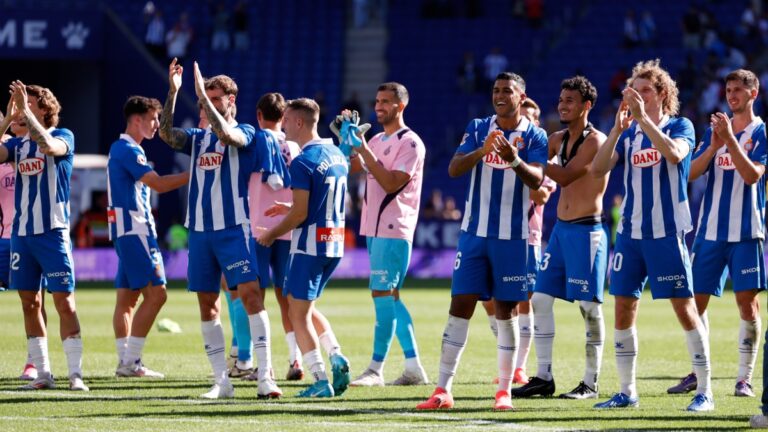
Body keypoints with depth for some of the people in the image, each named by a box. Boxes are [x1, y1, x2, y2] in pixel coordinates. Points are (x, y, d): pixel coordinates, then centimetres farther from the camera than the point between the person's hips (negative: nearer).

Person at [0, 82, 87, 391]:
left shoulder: (63, 136, -3)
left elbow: (48, 145, -26)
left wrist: (25, 110, -25)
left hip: (52, 232, -6)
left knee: (64, 301, -7)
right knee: (30, 303, 5)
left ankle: (76, 373, -6)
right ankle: (43, 374, 11)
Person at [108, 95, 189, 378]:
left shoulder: (122, 149, 19)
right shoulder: (127, 150, -13)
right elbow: (159, 184, -18)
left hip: (128, 232, 11)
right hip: (134, 230, -11)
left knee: (127, 298, 7)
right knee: (155, 294, -12)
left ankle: (125, 361, 7)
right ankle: (131, 361, -14)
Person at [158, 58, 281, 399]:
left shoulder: (245, 133, 1)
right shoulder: (197, 138, 14)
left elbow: (227, 136, -22)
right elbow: (166, 134, -3)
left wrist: (203, 95, -22)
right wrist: (172, 93, -12)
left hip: (234, 228, -5)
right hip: (199, 230, 5)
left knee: (250, 293, -16)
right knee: (207, 304, 5)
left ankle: (265, 377, -18)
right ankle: (221, 382, 10)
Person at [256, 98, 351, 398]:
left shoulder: (303, 163, -16)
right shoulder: (337, 156, 10)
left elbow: (300, 214, -17)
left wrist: (271, 235, -3)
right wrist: (291, 208, 23)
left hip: (309, 245, -8)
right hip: (335, 242, 8)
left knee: (298, 314, 1)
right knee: (305, 308, 21)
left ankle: (321, 381, -5)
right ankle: (336, 358, 2)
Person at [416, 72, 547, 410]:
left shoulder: (534, 137, -1)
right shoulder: (478, 129, 5)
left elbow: (536, 179, -16)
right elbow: (454, 169, -7)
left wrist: (514, 159, -36)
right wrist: (483, 150, -26)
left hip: (513, 238, -2)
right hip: (475, 233, 2)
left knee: (506, 310, 2)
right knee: (460, 306, -2)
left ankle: (504, 391, 10)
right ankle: (442, 390, -1)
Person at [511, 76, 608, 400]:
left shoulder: (595, 141, -12)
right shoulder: (558, 140, 12)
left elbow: (565, 176, -20)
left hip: (586, 231, -8)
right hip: (560, 228, 8)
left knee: (589, 306, -4)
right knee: (540, 299, 5)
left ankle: (590, 383, 2)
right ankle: (543, 378, 11)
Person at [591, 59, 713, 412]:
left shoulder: (680, 127, -2)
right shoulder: (628, 133, 11)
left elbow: (674, 154, -24)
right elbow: (598, 169, -2)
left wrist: (643, 118, -24)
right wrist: (617, 128, -13)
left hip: (667, 233, -5)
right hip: (630, 233, 5)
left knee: (684, 308, -5)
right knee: (623, 310, 4)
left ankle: (705, 391, 0)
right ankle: (627, 392, 13)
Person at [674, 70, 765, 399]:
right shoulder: (715, 130, 12)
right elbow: (692, 173, 3)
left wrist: (730, 139, -21)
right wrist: (714, 146, -13)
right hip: (710, 230, 4)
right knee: (696, 300, 3)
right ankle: (697, 374, 13)